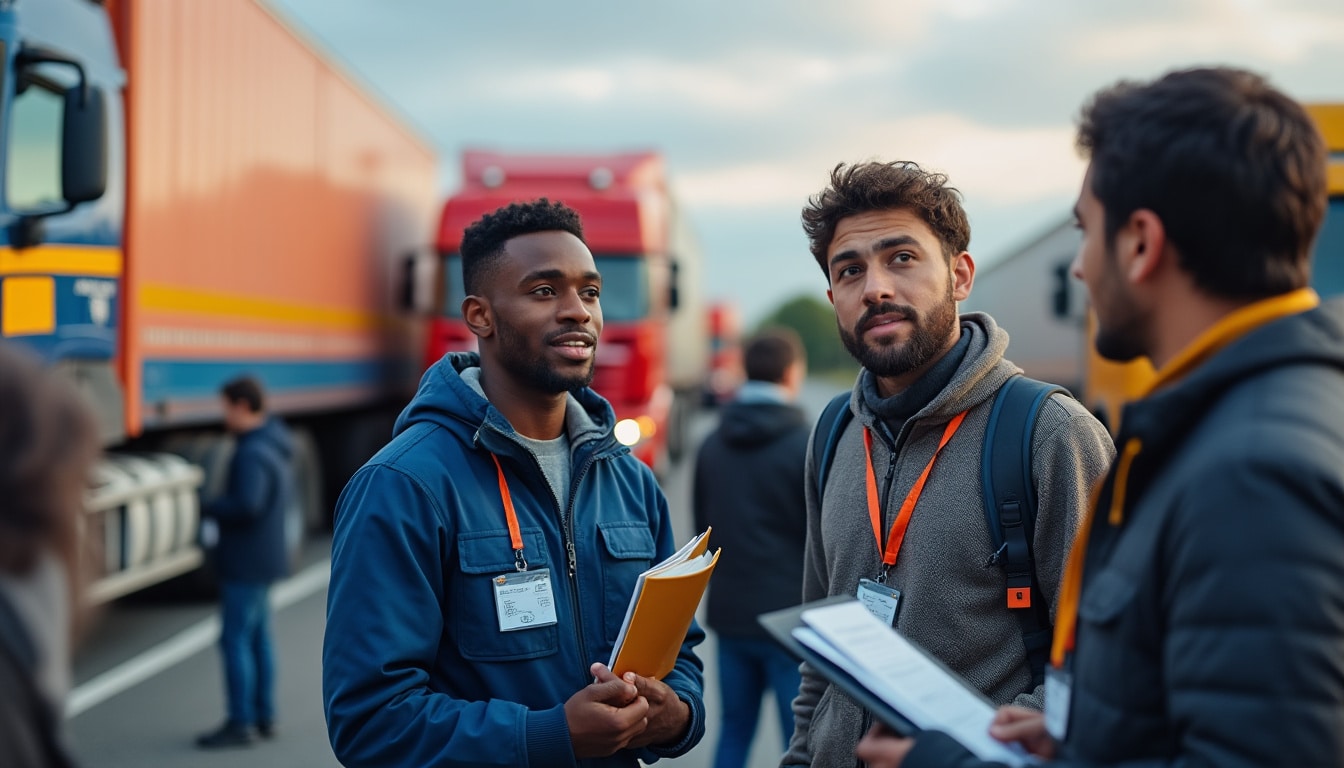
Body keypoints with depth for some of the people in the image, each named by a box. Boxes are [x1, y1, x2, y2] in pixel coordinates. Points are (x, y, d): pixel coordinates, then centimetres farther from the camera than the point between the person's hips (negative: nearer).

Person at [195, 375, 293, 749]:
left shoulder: (252, 454, -20)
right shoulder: (274, 449, 11)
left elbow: (246, 505, -29)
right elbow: (287, 492, 24)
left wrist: (206, 508, -14)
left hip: (246, 563, -10)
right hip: (262, 559, 10)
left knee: (235, 639, -6)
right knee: (258, 637, 15)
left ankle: (239, 724, -3)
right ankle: (264, 716, 23)